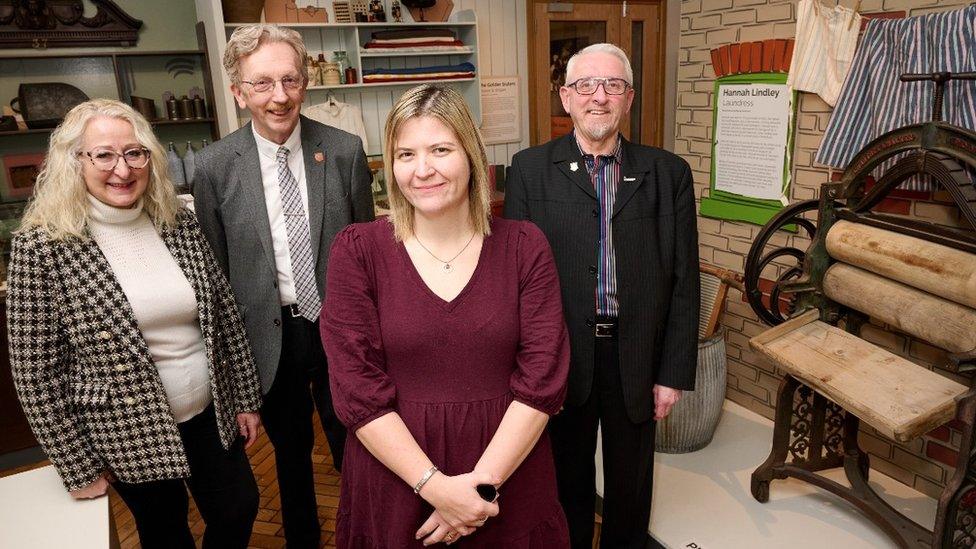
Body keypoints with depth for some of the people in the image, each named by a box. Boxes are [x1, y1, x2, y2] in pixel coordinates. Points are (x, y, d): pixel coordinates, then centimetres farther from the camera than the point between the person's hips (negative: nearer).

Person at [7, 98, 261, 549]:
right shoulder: (42, 246, -15)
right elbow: (36, 370, -11)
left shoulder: (179, 223, -4)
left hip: (210, 414, 4)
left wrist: (246, 398, 6)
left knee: (239, 511, 18)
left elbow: (225, 314, 3)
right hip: (128, 435, -3)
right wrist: (78, 466, -7)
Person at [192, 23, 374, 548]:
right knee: (290, 448, 21)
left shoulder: (345, 150, -8)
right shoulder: (215, 165, -8)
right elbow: (215, 267, 0)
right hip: (269, 334, 1)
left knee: (351, 445, 15)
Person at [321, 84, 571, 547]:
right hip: (395, 484, 0)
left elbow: (543, 378, -8)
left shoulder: (524, 245, -5)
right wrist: (435, 486, -16)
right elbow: (357, 390, -11)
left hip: (509, 473, 1)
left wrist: (483, 482, -14)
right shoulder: (356, 250, -8)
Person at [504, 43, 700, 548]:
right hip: (560, 356, -1)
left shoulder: (668, 173, 0)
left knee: (631, 485, 21)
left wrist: (674, 373, -2)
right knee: (567, 479, 20)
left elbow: (683, 281, -1)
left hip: (637, 356, 1)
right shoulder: (530, 170, -3)